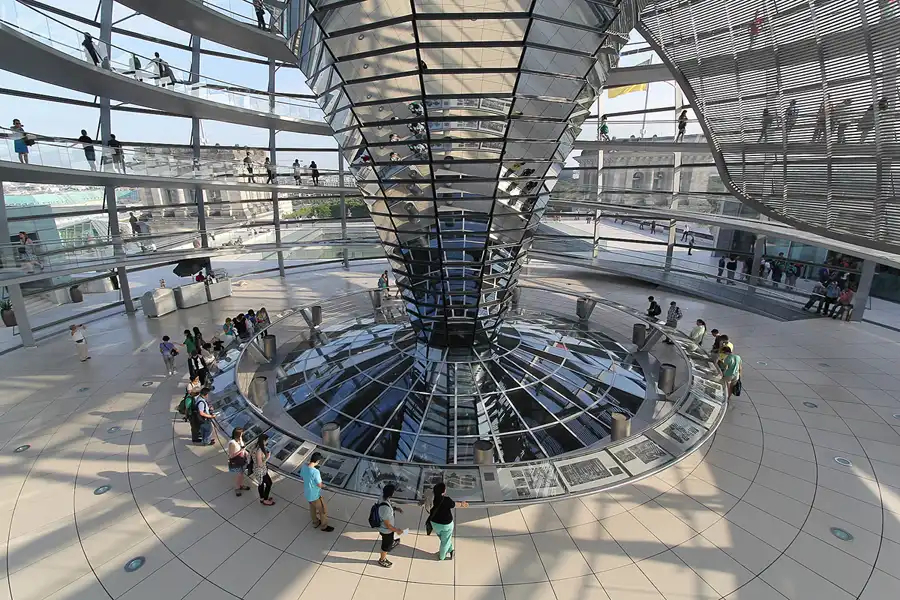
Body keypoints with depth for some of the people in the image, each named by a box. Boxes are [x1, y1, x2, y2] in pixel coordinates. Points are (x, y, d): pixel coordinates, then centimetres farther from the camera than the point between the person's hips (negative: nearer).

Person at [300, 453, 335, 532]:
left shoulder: (304, 466, -14)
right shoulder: (315, 472, -36)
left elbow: (302, 477, 5)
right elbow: (320, 485, -23)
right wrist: (323, 485, -1)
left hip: (307, 493, 7)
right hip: (315, 495, -7)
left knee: (312, 508, 31)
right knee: (323, 510, 16)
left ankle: (316, 523, 51)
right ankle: (324, 526, 35)